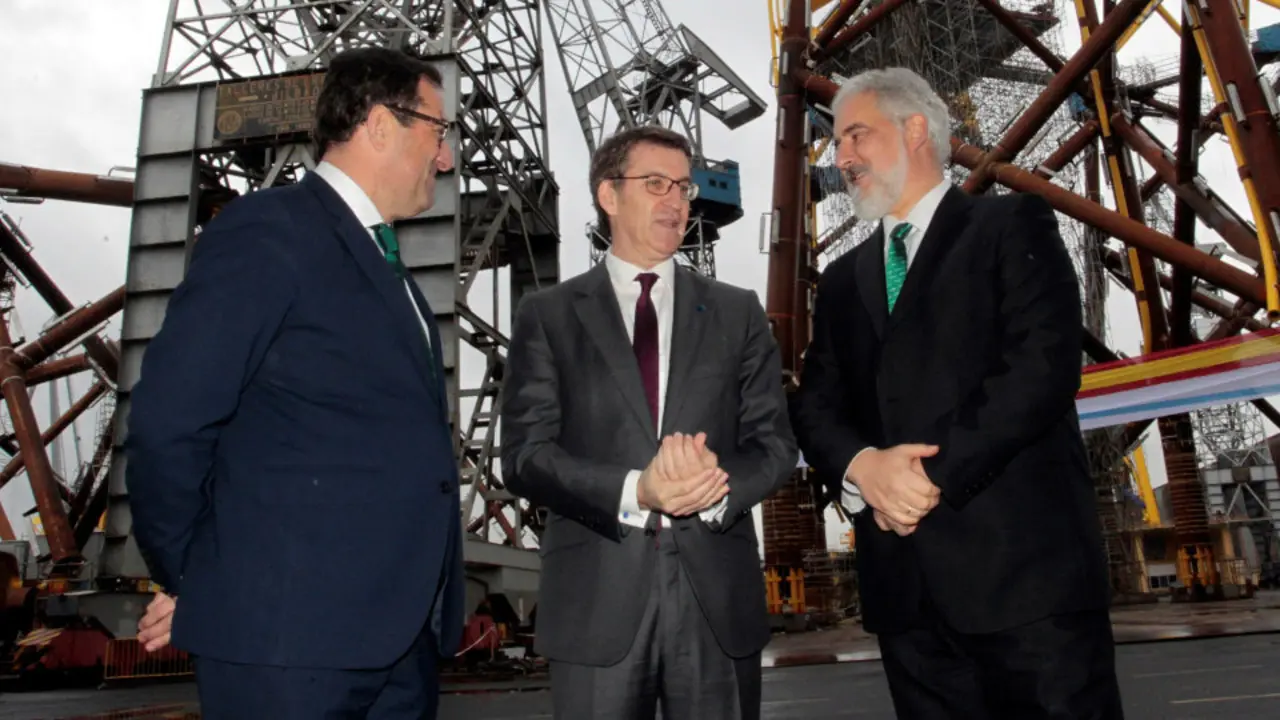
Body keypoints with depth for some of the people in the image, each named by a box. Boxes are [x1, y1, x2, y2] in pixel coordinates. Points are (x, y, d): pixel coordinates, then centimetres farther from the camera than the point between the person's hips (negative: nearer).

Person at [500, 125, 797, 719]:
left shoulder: (738, 313, 9)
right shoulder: (546, 316, 3)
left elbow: (776, 443, 4)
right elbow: (524, 455, -5)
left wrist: (719, 483, -16)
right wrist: (634, 491, -19)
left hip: (717, 596, 2)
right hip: (596, 601, -1)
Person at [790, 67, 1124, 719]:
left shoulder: (1012, 225, 4)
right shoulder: (842, 280, 20)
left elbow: (1044, 364, -10)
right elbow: (815, 406, 11)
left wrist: (934, 475, -14)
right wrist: (863, 467, -11)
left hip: (1025, 563, -4)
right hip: (905, 584, 5)